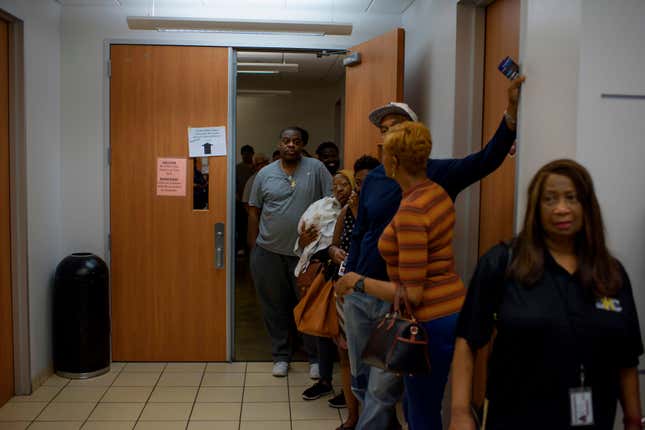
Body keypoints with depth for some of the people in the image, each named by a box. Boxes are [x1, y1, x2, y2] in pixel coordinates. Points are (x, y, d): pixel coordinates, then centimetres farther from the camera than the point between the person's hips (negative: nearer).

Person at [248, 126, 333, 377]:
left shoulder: (316, 169, -2)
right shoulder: (265, 174, 3)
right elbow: (254, 211, 8)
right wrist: (253, 247, 5)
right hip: (269, 251, 2)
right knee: (275, 307, 11)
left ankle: (315, 357, 25)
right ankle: (281, 355, 28)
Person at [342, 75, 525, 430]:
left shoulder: (437, 173, -4)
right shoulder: (373, 179, 7)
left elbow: (487, 159, -17)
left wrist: (512, 110, -28)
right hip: (359, 295, 4)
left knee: (381, 392, -1)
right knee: (361, 384, 16)